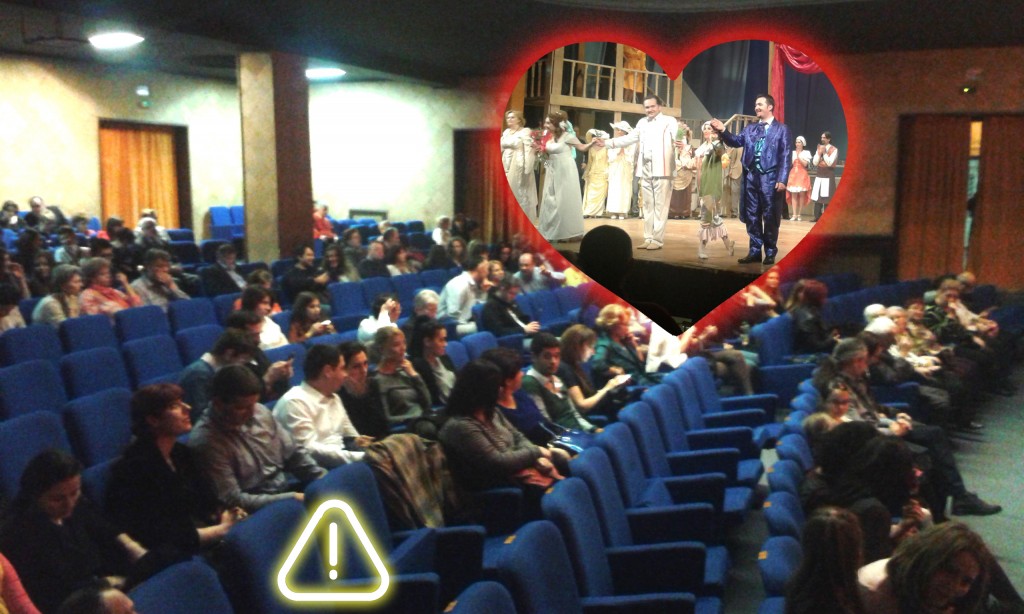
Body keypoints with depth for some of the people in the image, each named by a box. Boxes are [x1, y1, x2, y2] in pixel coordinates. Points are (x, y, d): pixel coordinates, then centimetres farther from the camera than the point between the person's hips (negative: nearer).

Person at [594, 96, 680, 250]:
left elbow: (677, 137, -16)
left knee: (660, 205, -6)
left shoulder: (669, 121, 0)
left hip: (662, 169, -6)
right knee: (648, 206, 9)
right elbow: (629, 138, 25)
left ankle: (658, 239, -4)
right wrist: (607, 142, 19)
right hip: (645, 169, 6)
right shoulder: (642, 122, 18)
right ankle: (648, 238, 13)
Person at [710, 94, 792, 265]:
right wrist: (723, 131, -11)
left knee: (770, 217, 1)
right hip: (752, 177, 5)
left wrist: (782, 179, -13)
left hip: (770, 178, -5)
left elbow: (785, 156, -4)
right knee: (752, 216, 7)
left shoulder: (781, 129, 2)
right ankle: (754, 251, 15)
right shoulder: (750, 129, 17)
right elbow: (736, 141, 7)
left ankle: (770, 252, 11)